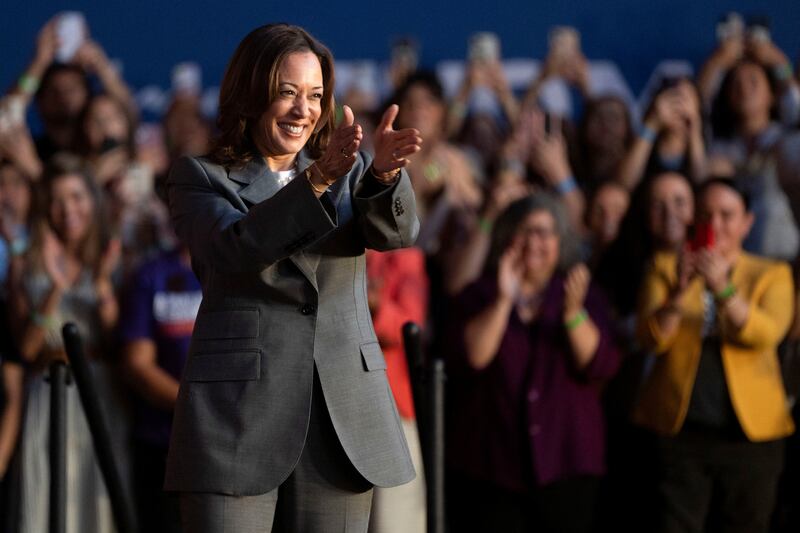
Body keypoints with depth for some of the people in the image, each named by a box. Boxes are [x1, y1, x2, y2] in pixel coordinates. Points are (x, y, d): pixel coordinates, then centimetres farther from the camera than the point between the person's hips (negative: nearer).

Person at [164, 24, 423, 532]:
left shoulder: (350, 171, 14)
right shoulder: (199, 179, 4)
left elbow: (396, 230, -7)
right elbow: (234, 247, -16)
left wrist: (386, 170, -29)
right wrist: (318, 179, -29)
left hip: (344, 420, 3)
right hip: (238, 418, -3)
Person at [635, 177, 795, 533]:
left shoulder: (772, 275, 8)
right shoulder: (666, 267, 11)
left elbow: (767, 334, -10)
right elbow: (651, 337, -2)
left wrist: (723, 288, -23)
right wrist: (680, 290, -18)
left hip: (750, 433, 0)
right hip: (678, 428, 0)